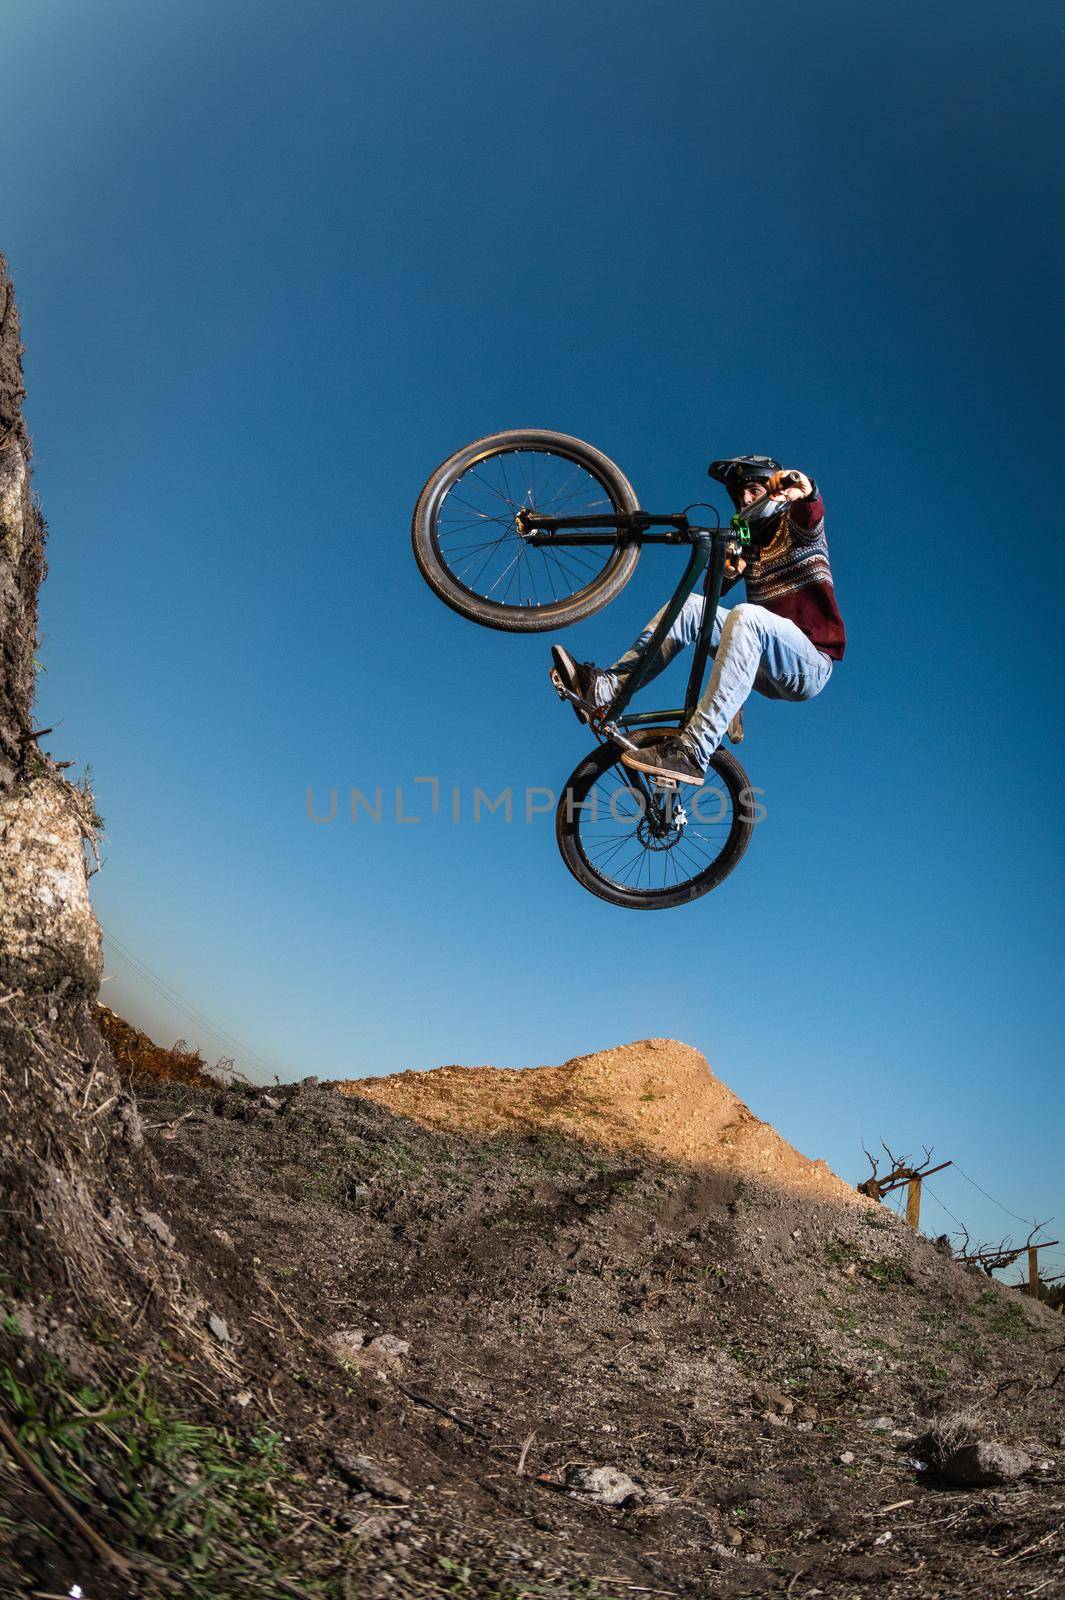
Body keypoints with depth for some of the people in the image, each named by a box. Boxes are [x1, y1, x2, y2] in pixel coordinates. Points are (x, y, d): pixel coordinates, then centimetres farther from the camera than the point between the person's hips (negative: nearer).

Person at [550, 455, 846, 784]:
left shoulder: (796, 523, 6)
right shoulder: (749, 541, 23)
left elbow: (812, 512, -20)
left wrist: (803, 488, -43)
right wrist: (728, 569, -14)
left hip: (810, 664, -6)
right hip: (768, 669, 6)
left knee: (745, 616, -35)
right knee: (689, 606, -6)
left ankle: (692, 752, -46)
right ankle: (603, 688, -21)